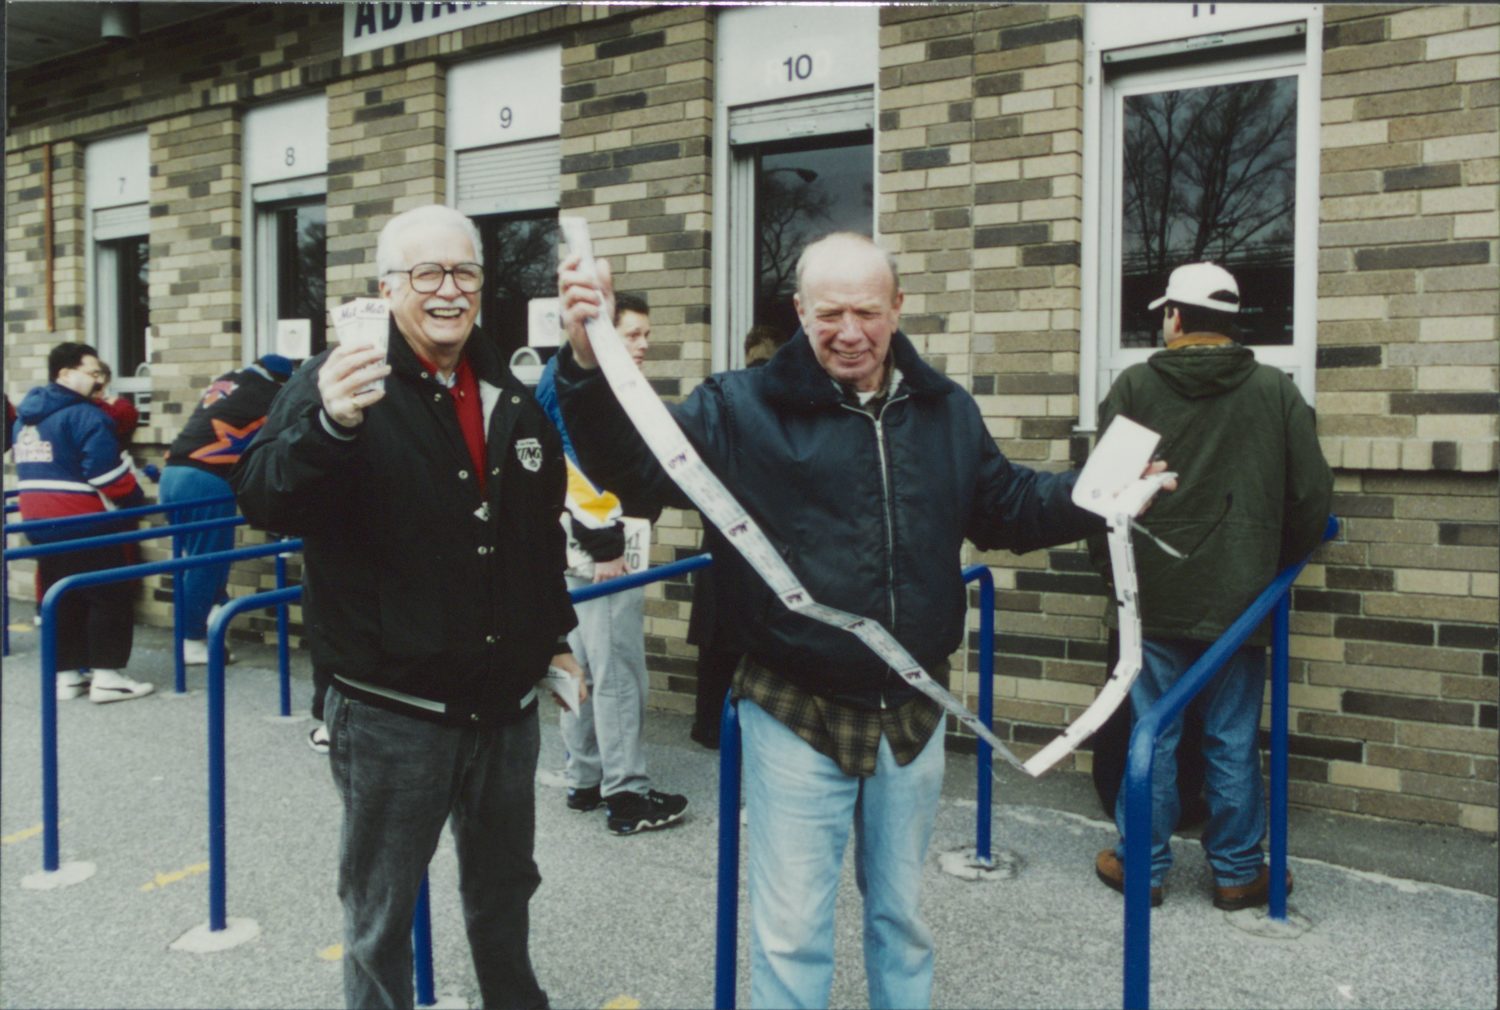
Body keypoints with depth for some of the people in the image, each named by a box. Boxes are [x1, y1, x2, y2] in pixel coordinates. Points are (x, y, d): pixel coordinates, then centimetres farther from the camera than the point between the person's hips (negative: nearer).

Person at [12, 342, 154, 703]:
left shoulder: (26, 417, 15)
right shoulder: (83, 415, -15)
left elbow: (31, 469, 20)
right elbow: (107, 471, -19)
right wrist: (134, 500, -4)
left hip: (38, 521, 9)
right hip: (82, 523, -9)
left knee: (62, 599, 14)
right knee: (111, 597, -1)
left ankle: (66, 674, 18)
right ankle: (106, 676, -2)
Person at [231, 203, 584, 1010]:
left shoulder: (511, 397, 7)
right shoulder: (337, 384, -10)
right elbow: (264, 502, -26)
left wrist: (556, 636, 18)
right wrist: (328, 425, -43)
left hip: (506, 702, 5)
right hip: (391, 711, -5)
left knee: (504, 886, 23)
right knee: (380, 910, 11)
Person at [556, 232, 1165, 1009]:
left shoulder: (947, 411, 5)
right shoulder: (744, 408, -10)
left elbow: (1006, 507, 17)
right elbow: (637, 465, -18)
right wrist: (589, 364, -35)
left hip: (913, 709, 4)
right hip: (796, 713, -4)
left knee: (902, 912, 23)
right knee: (791, 933, 8)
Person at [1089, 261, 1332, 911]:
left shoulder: (1134, 385, -5)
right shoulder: (1276, 390, -1)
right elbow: (1312, 494, 1)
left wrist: (1110, 558, 13)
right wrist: (1276, 565, 16)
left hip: (1152, 596, -1)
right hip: (1238, 598, 1)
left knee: (1152, 736, 8)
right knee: (1233, 742, 10)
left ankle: (1142, 864, 20)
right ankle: (1237, 871, 22)